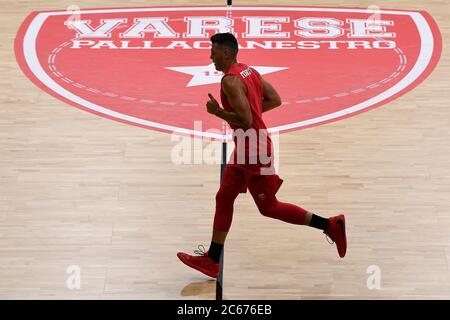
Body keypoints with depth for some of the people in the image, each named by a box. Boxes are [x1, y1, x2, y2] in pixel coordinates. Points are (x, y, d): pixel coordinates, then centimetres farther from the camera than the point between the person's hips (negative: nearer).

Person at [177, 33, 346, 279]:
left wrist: (217, 111, -13)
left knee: (268, 207, 2)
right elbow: (275, 100, 13)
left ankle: (330, 225, 10)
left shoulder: (230, 80, -20)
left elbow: (245, 121, -26)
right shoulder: (249, 70, 10)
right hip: (245, 148, 10)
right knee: (223, 198, 11)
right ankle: (211, 261, 18)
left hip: (253, 148, -10)